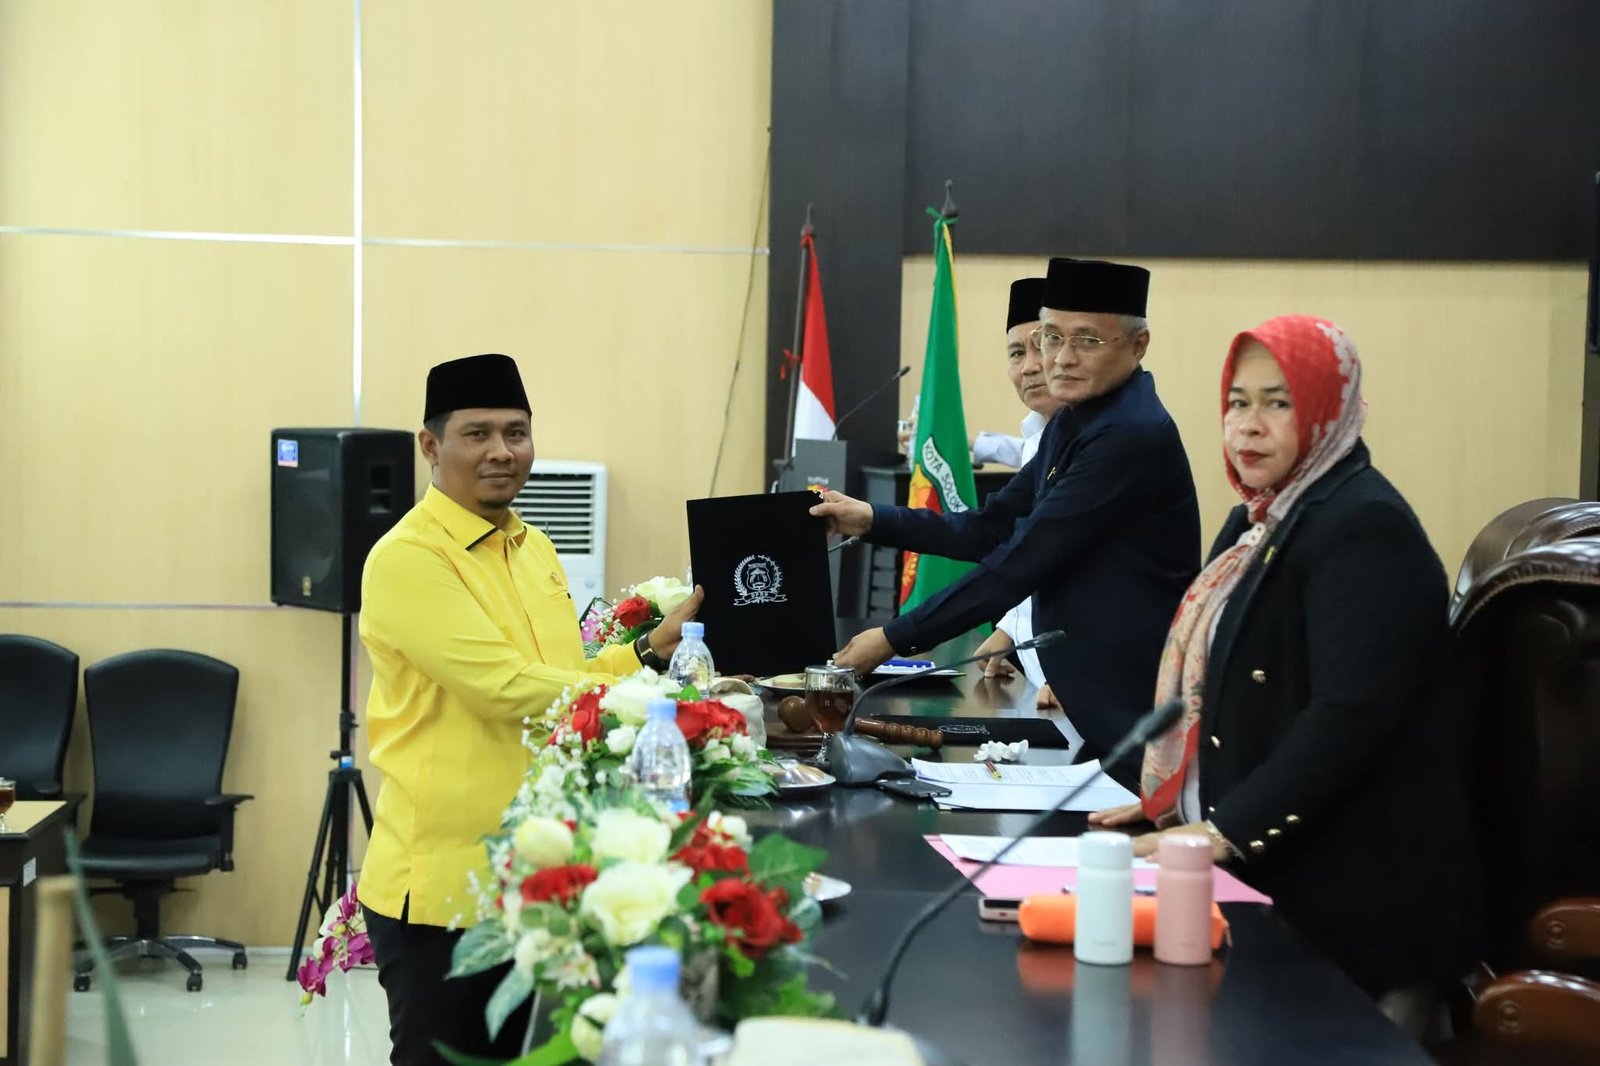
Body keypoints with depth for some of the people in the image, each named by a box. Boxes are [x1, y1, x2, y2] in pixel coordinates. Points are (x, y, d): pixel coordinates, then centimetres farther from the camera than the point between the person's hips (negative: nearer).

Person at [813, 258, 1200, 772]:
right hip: (1092, 704, 9)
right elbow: (993, 529, 13)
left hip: (1135, 713, -9)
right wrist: (873, 521, 3)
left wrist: (894, 639, -18)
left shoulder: (1132, 435, -21)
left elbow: (1022, 561, -22)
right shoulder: (1073, 423, 11)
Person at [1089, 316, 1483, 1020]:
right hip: (1260, 880, 9)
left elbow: (1350, 716, -23)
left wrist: (1230, 827, -25)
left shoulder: (1363, 528, -14)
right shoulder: (1262, 518, 16)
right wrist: (1176, 796, 15)